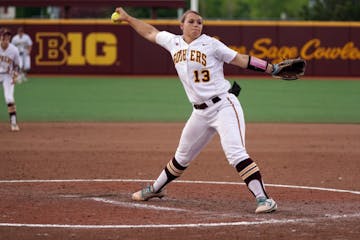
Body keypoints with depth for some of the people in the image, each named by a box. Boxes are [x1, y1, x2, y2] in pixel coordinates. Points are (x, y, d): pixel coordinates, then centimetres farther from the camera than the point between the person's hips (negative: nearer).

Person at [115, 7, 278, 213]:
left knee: (236, 154, -22)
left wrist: (272, 68, -13)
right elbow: (150, 32, 26)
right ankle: (157, 188, 42)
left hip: (224, 106, -6)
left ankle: (264, 199, -26)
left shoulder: (210, 44, -5)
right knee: (182, 157, 21)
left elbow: (242, 60, -6)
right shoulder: (174, 42, 10)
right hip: (201, 113, 6)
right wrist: (127, 18, 33)